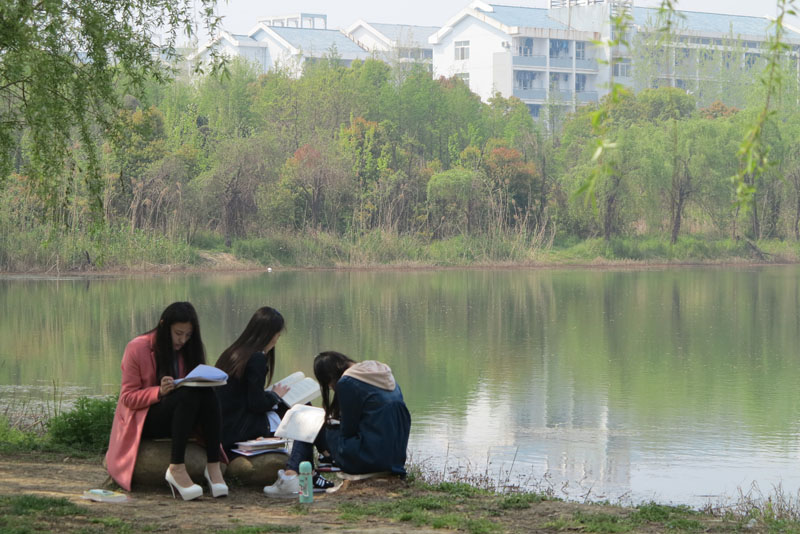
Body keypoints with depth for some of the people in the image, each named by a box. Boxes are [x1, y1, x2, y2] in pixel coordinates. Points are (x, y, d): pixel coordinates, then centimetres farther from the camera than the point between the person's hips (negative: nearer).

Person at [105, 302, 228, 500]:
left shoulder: (188, 349, 9)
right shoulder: (137, 348, -7)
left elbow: (199, 387, 10)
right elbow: (128, 397, -8)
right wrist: (159, 391, -27)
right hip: (143, 421, -5)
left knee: (208, 394, -27)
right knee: (188, 394, -34)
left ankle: (213, 466, -34)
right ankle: (176, 469, -40)